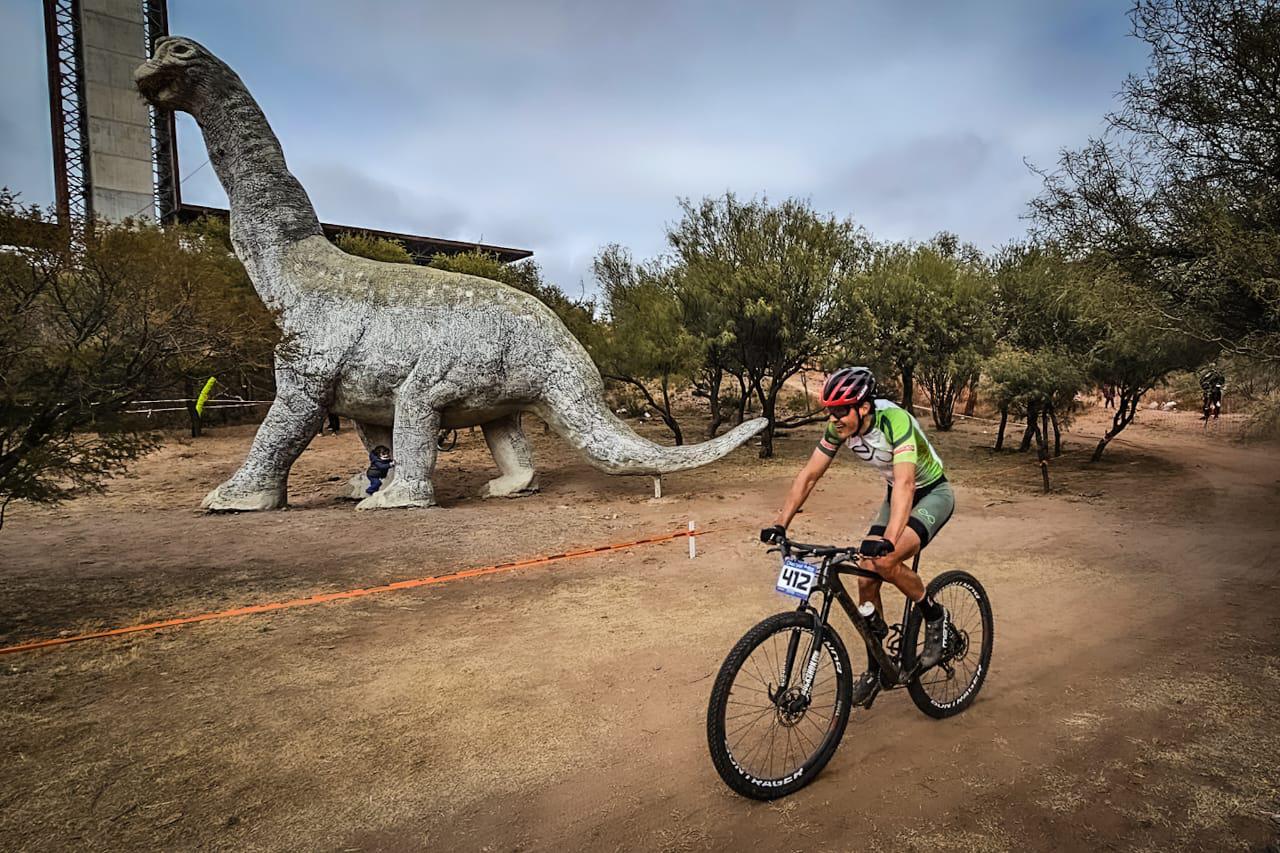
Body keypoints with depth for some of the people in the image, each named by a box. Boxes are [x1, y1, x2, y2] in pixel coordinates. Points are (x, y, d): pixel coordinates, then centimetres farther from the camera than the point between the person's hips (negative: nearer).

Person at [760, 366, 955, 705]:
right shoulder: (839, 428, -15)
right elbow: (809, 475, -11)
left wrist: (888, 540, -57)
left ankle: (934, 616, -1)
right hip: (896, 495, 6)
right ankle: (875, 668, 16)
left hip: (933, 493, -6)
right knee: (866, 578, -3)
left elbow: (905, 483, -45)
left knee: (884, 562, -30)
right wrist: (780, 524, -20)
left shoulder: (896, 421, -34)